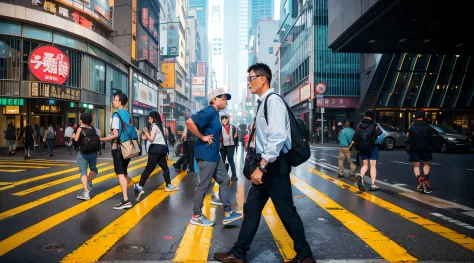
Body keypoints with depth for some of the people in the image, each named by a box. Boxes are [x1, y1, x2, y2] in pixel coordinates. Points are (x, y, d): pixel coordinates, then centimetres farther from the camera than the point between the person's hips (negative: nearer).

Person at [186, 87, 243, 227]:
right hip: (206, 155, -10)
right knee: (204, 185, 0)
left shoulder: (215, 113, 14)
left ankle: (228, 213, 19)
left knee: (224, 180, 12)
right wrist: (202, 137, -20)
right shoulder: (209, 111, -16)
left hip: (214, 154, 10)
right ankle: (196, 216, 14)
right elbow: (189, 122, -28)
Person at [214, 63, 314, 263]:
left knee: (286, 211, 3)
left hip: (275, 165, -10)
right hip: (266, 164, 10)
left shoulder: (273, 101, -16)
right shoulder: (263, 103, 14)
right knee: (251, 208, 13)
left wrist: (261, 167, -26)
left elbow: (277, 138, -27)